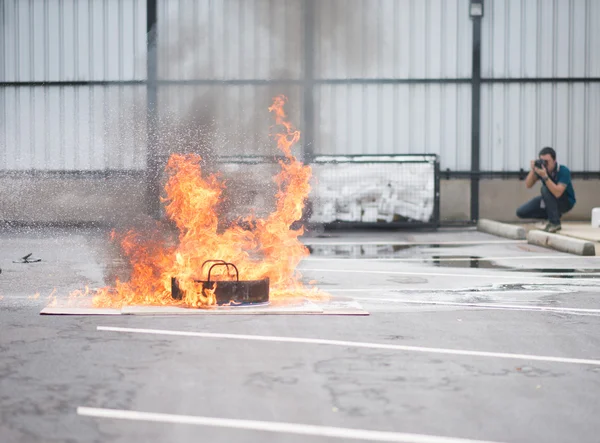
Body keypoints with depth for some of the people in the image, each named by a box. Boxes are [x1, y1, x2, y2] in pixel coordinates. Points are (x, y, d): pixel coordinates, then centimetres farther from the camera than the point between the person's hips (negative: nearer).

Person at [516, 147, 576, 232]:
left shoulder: (563, 171, -28)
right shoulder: (541, 167, -12)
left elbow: (557, 193, -40)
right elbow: (528, 185, -16)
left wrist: (545, 176, -46)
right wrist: (533, 170, -32)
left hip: (566, 202, -6)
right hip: (549, 200, 6)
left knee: (545, 188, -34)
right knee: (521, 212, -6)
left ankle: (555, 222, -23)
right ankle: (555, 215, 10)